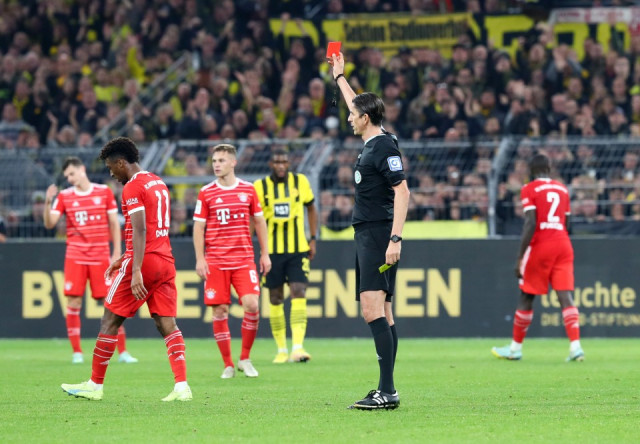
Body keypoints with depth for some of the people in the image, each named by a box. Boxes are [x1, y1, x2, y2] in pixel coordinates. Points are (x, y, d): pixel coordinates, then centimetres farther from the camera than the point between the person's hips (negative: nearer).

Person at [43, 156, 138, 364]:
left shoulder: (105, 192, 4)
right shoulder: (64, 196, 4)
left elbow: (114, 223, 7)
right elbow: (49, 223, -3)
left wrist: (117, 252, 2)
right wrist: (48, 202, -19)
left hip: (101, 256, -1)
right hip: (75, 256, 1)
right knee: (73, 302, -4)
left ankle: (122, 351, 3)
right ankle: (77, 352, 4)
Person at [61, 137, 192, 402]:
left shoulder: (132, 187, -11)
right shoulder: (158, 183, 17)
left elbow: (140, 231, -20)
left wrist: (136, 271, -26)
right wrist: (124, 259, 30)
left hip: (144, 261, -8)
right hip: (165, 261, 8)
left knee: (110, 321, 4)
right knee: (167, 324, 1)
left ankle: (95, 385, 10)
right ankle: (181, 387, -12)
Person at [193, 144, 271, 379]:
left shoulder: (248, 190, 6)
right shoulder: (206, 193, 2)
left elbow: (259, 222, 13)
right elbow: (198, 227, 3)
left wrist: (265, 253, 9)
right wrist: (200, 259, -5)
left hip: (244, 258, 0)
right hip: (215, 261, 0)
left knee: (251, 305, -14)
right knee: (220, 311, -3)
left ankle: (245, 359, 4)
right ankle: (228, 365, 8)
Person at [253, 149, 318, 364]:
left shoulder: (300, 182, 2)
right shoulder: (260, 187, -1)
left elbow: (311, 209, 13)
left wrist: (313, 239, 8)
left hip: (298, 249, 0)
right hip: (271, 251, 0)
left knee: (298, 294, -13)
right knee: (276, 299, 5)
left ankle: (297, 347, -19)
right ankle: (281, 350, 15)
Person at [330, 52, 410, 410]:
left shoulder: (384, 146, -12)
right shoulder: (373, 143, 15)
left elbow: (402, 192, -18)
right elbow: (358, 106, 35)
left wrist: (395, 239, -24)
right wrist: (340, 76, 47)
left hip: (379, 236, -10)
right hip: (367, 236, 10)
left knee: (374, 310, -16)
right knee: (381, 313, 8)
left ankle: (388, 391, -22)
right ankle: (386, 393, 8)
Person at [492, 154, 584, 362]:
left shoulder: (529, 190, -4)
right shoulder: (562, 189, 13)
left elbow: (530, 224, -13)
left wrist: (520, 258, -12)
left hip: (540, 246, -4)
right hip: (563, 245, 4)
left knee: (526, 297, 7)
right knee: (565, 296, -3)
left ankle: (515, 348, 17)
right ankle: (575, 346, -17)